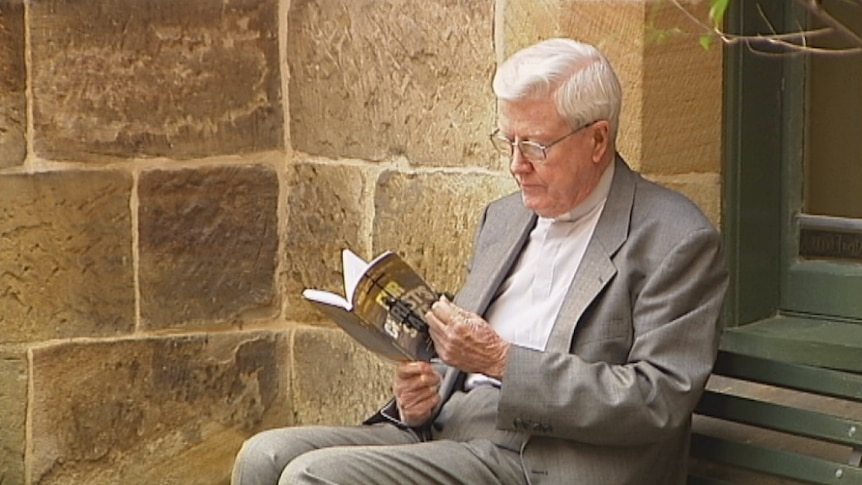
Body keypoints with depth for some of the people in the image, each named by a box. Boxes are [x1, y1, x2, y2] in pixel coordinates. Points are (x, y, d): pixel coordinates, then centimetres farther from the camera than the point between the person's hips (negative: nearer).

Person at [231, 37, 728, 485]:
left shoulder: (677, 243, -6)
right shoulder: (504, 218, 18)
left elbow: (659, 401, -15)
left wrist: (503, 361, -18)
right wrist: (422, 397, 1)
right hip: (444, 432, 8)